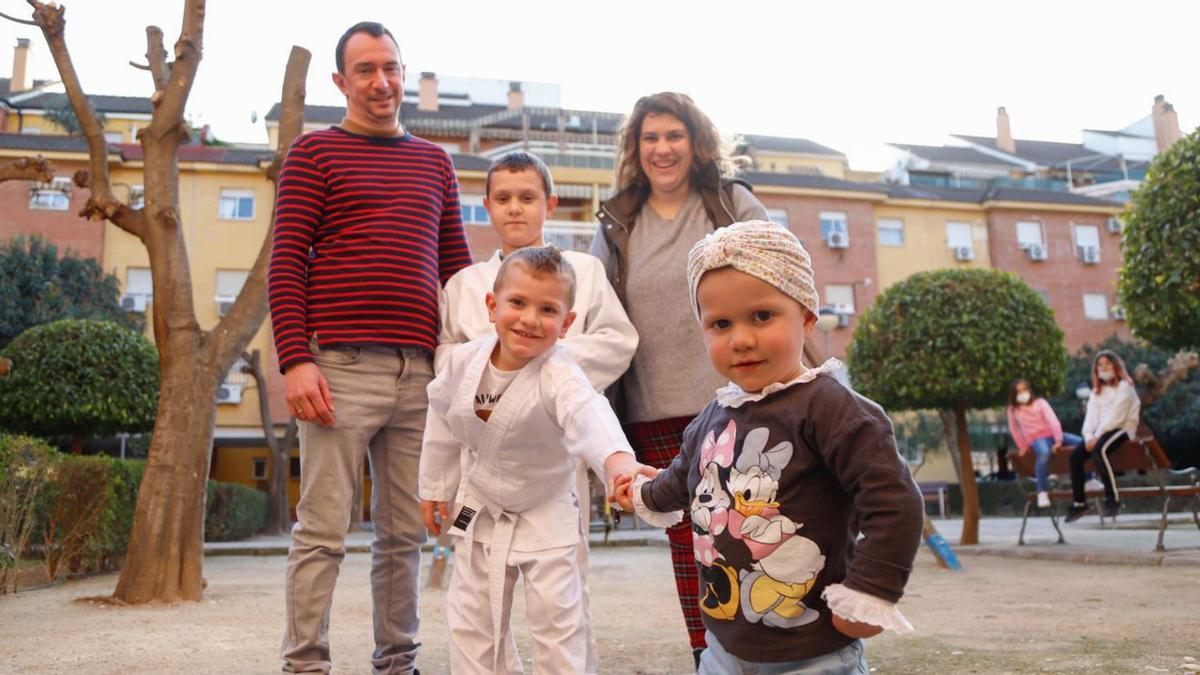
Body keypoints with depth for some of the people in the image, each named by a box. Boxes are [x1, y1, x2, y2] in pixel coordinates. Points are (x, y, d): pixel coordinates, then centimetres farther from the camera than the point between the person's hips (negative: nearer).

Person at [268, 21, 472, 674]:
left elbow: (457, 266, 19)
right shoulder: (314, 151, 7)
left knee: (405, 532, 9)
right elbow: (286, 265, 0)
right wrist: (295, 361, -11)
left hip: (420, 374, 4)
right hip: (342, 368, -4)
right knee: (322, 530, 0)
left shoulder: (434, 162, 19)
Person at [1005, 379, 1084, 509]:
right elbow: (1014, 430, 12)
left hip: (1052, 435, 3)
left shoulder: (1040, 403, 0)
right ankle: (1042, 492, -34)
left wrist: (1058, 440, -17)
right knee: (1044, 453, -40)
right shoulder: (1013, 410, 2)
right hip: (1037, 439, -3)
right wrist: (1022, 447, 10)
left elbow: (1053, 421, -7)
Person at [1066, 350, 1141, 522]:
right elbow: (1091, 416, 7)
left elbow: (1116, 417, -13)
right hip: (1101, 431, 6)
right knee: (1075, 456, -16)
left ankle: (1113, 498, -30)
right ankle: (1079, 502, -9)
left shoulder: (1124, 386, -2)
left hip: (1122, 429, -6)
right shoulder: (1096, 392, 20)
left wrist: (1097, 436, -19)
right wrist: (1088, 436, -11)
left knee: (1099, 450, -36)